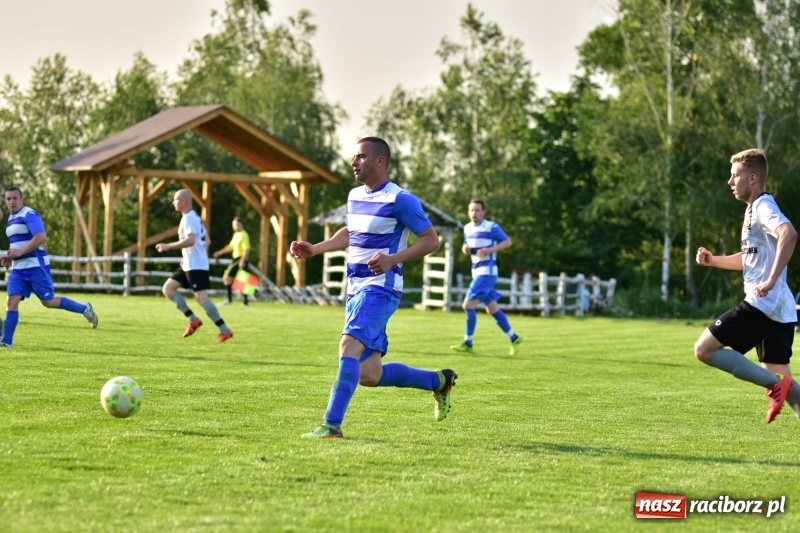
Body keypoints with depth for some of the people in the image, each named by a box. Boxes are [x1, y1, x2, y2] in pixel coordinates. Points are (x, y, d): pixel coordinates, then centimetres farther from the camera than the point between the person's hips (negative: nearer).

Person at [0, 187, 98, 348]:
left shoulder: (29, 215, -11)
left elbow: (41, 237, -23)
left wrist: (20, 252, -21)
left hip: (36, 266, -8)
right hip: (19, 269, 8)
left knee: (48, 302, -4)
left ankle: (84, 309, 13)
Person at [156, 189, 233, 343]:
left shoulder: (189, 218, -14)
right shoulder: (195, 217, 18)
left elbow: (190, 240, -28)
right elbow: (206, 241, 22)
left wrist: (168, 246, -22)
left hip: (196, 266, -10)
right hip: (189, 265, 10)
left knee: (201, 298, -14)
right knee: (167, 289, 10)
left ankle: (225, 330, -14)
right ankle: (193, 320, 7)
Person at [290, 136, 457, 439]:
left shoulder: (400, 200, -12)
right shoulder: (355, 196, 13)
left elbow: (431, 240, -12)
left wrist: (393, 259, -25)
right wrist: (314, 249, 17)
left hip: (380, 288, -9)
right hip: (355, 289, 9)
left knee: (349, 347, -24)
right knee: (369, 375, 9)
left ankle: (332, 425, -23)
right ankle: (439, 381, 28)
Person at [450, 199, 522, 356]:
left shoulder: (491, 227, -10)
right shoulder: (467, 228, 11)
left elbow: (507, 242, -10)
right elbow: (466, 247, 23)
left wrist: (490, 250, -23)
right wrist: (465, 249, -2)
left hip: (487, 271, -8)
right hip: (477, 271, 8)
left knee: (468, 305, -14)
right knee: (492, 309, 13)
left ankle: (468, 344, -7)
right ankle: (514, 338, 23)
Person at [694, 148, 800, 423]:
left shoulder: (763, 206, -10)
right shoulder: (753, 209, 20)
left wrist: (771, 279, -34)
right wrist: (713, 260, 17)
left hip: (762, 304, -10)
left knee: (704, 349, -8)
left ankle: (774, 385, -13)